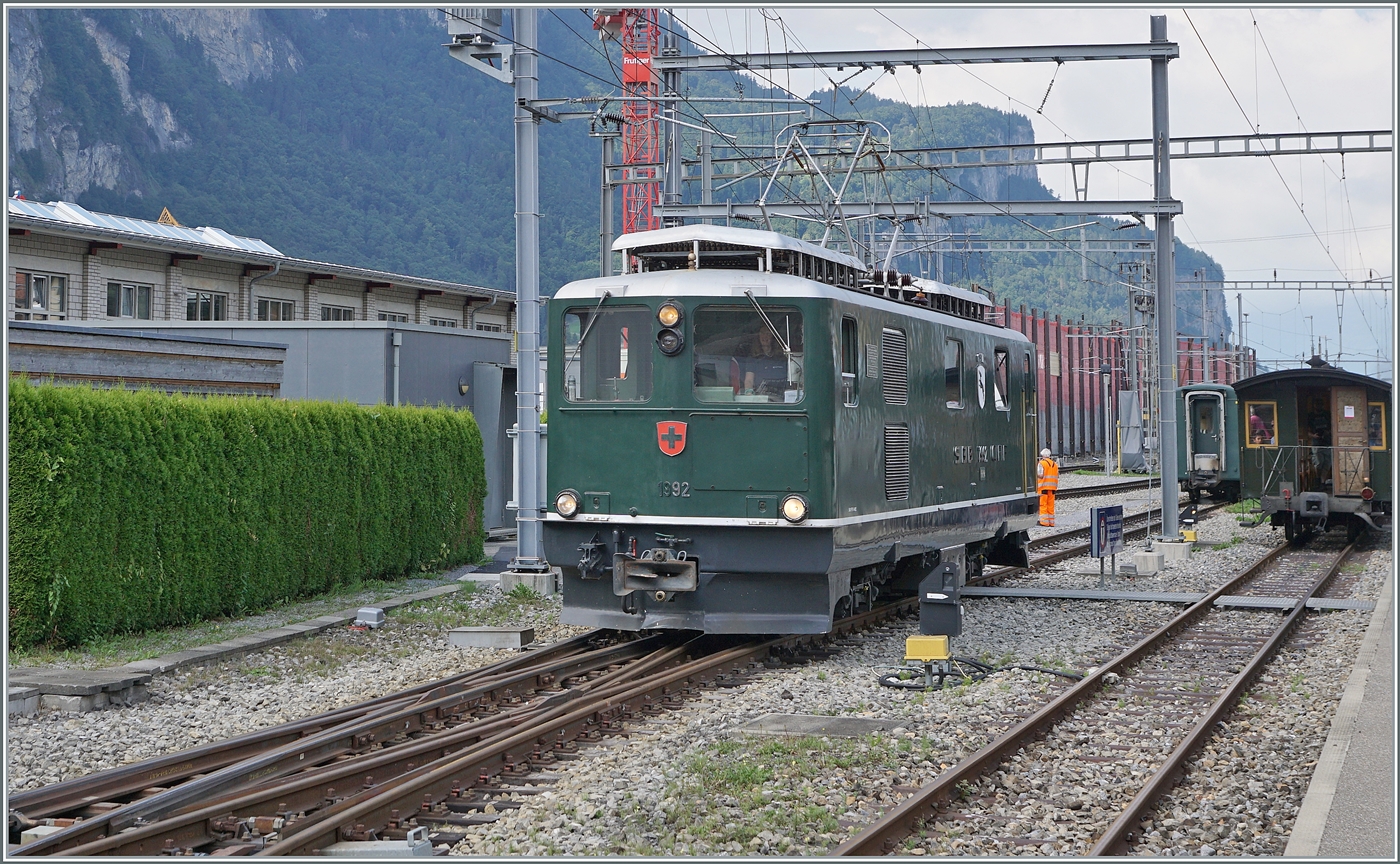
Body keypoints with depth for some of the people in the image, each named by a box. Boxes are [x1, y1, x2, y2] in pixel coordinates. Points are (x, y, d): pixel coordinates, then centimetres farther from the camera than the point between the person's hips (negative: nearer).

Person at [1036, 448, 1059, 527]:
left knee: (1043, 504, -3)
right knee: (1051, 505, 10)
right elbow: (1057, 475, 11)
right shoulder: (1054, 464, 12)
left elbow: (1040, 475, -14)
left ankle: (1045, 521, -7)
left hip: (1043, 486, -6)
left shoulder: (1041, 463, -8)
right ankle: (1051, 522, 10)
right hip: (1052, 487, 6)